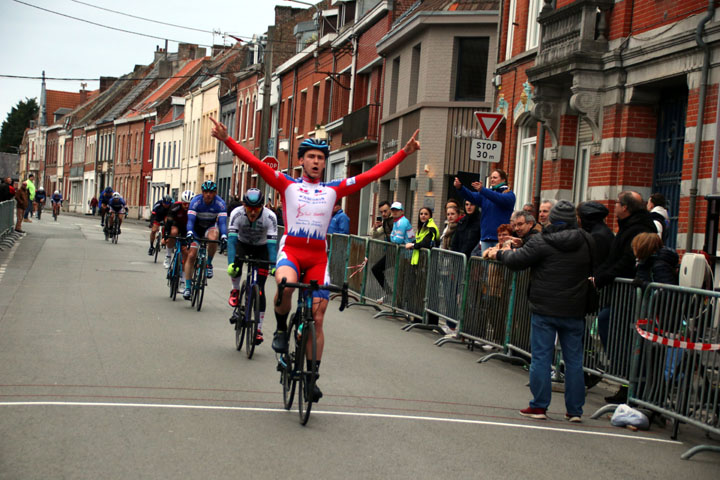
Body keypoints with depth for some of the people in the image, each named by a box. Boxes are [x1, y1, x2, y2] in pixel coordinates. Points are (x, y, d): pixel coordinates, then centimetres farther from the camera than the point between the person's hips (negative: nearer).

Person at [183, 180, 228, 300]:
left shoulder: (220, 203, -23)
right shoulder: (196, 201, -24)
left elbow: (222, 221, -29)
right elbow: (190, 220, -31)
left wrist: (224, 235, -47)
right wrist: (189, 232, -50)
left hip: (210, 227, 0)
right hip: (197, 228, 0)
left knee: (213, 238, -36)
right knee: (191, 255, -10)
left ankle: (209, 263, -11)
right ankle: (187, 287, -1)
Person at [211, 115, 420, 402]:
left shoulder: (333, 190, 10)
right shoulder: (287, 185, 6)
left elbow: (373, 174, 7)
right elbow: (255, 163, -3)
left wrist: (404, 153, 2)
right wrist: (226, 140, -14)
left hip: (318, 257, 2)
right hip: (290, 250, -2)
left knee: (317, 320, 1)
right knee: (286, 285, -36)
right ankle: (281, 328, -6)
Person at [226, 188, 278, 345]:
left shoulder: (270, 217, -30)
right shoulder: (237, 214, -28)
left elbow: (272, 243, -32)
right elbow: (231, 239, -34)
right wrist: (230, 263, -46)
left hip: (261, 249, -1)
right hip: (242, 244, 1)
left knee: (259, 288, -10)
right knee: (235, 264, -33)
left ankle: (258, 329, -1)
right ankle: (235, 291, -2)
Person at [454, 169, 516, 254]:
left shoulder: (509, 194, 0)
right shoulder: (485, 194, 17)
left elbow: (500, 199, -22)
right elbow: (471, 196, 1)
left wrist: (482, 190, -35)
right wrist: (460, 187, -19)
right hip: (486, 237, 5)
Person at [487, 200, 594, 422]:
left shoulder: (542, 242, -10)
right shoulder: (586, 242, 3)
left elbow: (516, 261, -7)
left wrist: (500, 253, 14)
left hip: (544, 311, -3)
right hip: (574, 312, 3)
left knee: (541, 357, 4)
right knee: (574, 360, 8)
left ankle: (539, 406, 6)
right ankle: (575, 410, 12)